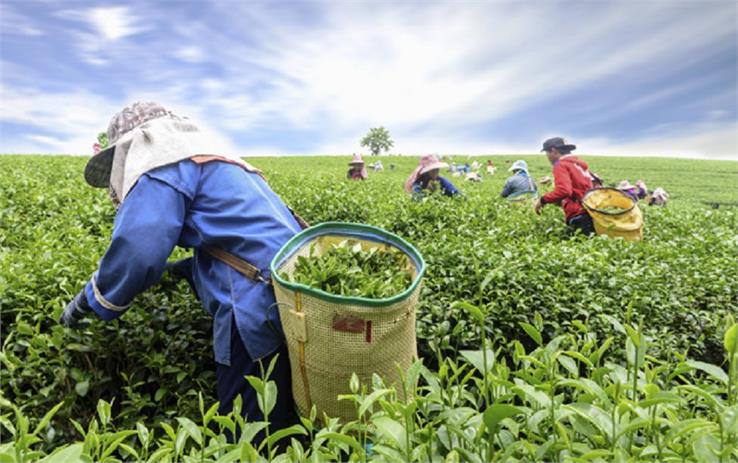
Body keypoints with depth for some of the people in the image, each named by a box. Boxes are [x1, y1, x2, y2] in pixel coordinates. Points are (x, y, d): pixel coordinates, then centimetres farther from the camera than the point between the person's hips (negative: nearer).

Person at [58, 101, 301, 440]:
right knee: (282, 430, 19)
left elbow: (136, 250, -13)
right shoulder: (227, 165, 30)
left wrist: (92, 300, 6)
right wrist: (186, 269, 37)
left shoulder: (167, 167, 1)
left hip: (262, 312, -10)